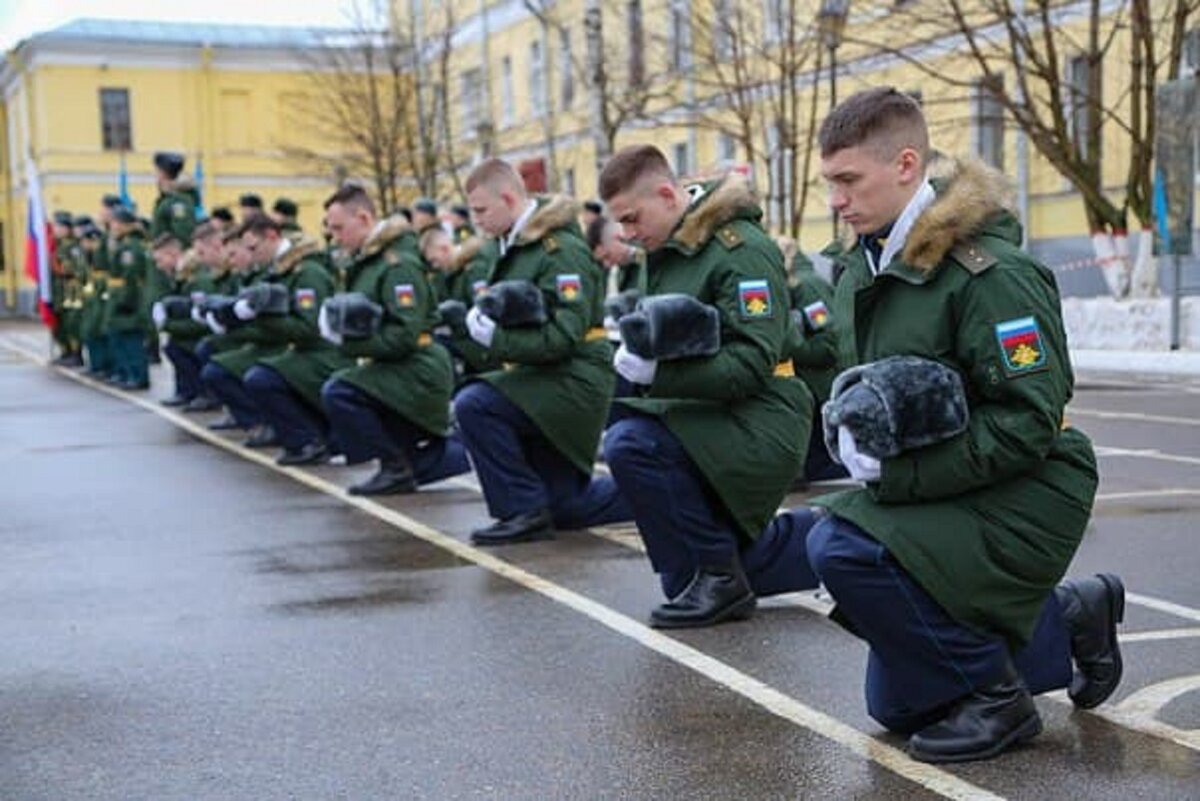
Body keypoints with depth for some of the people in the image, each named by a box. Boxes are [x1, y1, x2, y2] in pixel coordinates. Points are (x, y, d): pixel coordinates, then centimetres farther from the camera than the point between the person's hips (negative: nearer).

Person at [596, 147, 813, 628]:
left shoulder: (743, 249, -17)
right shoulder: (666, 252, 9)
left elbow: (752, 363, -25)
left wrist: (658, 374, -32)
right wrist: (636, 350, -2)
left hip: (758, 425, -9)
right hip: (706, 423, 9)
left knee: (630, 444, -32)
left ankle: (720, 575, -18)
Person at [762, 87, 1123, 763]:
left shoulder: (988, 271, -21)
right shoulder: (865, 263, 4)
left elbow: (1031, 421, -24)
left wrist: (899, 473, -27)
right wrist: (851, 420, -6)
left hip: (1022, 501, -9)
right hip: (934, 493, 9)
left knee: (840, 548, -30)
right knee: (897, 705, 13)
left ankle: (997, 696, -11)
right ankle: (1070, 619, 28)